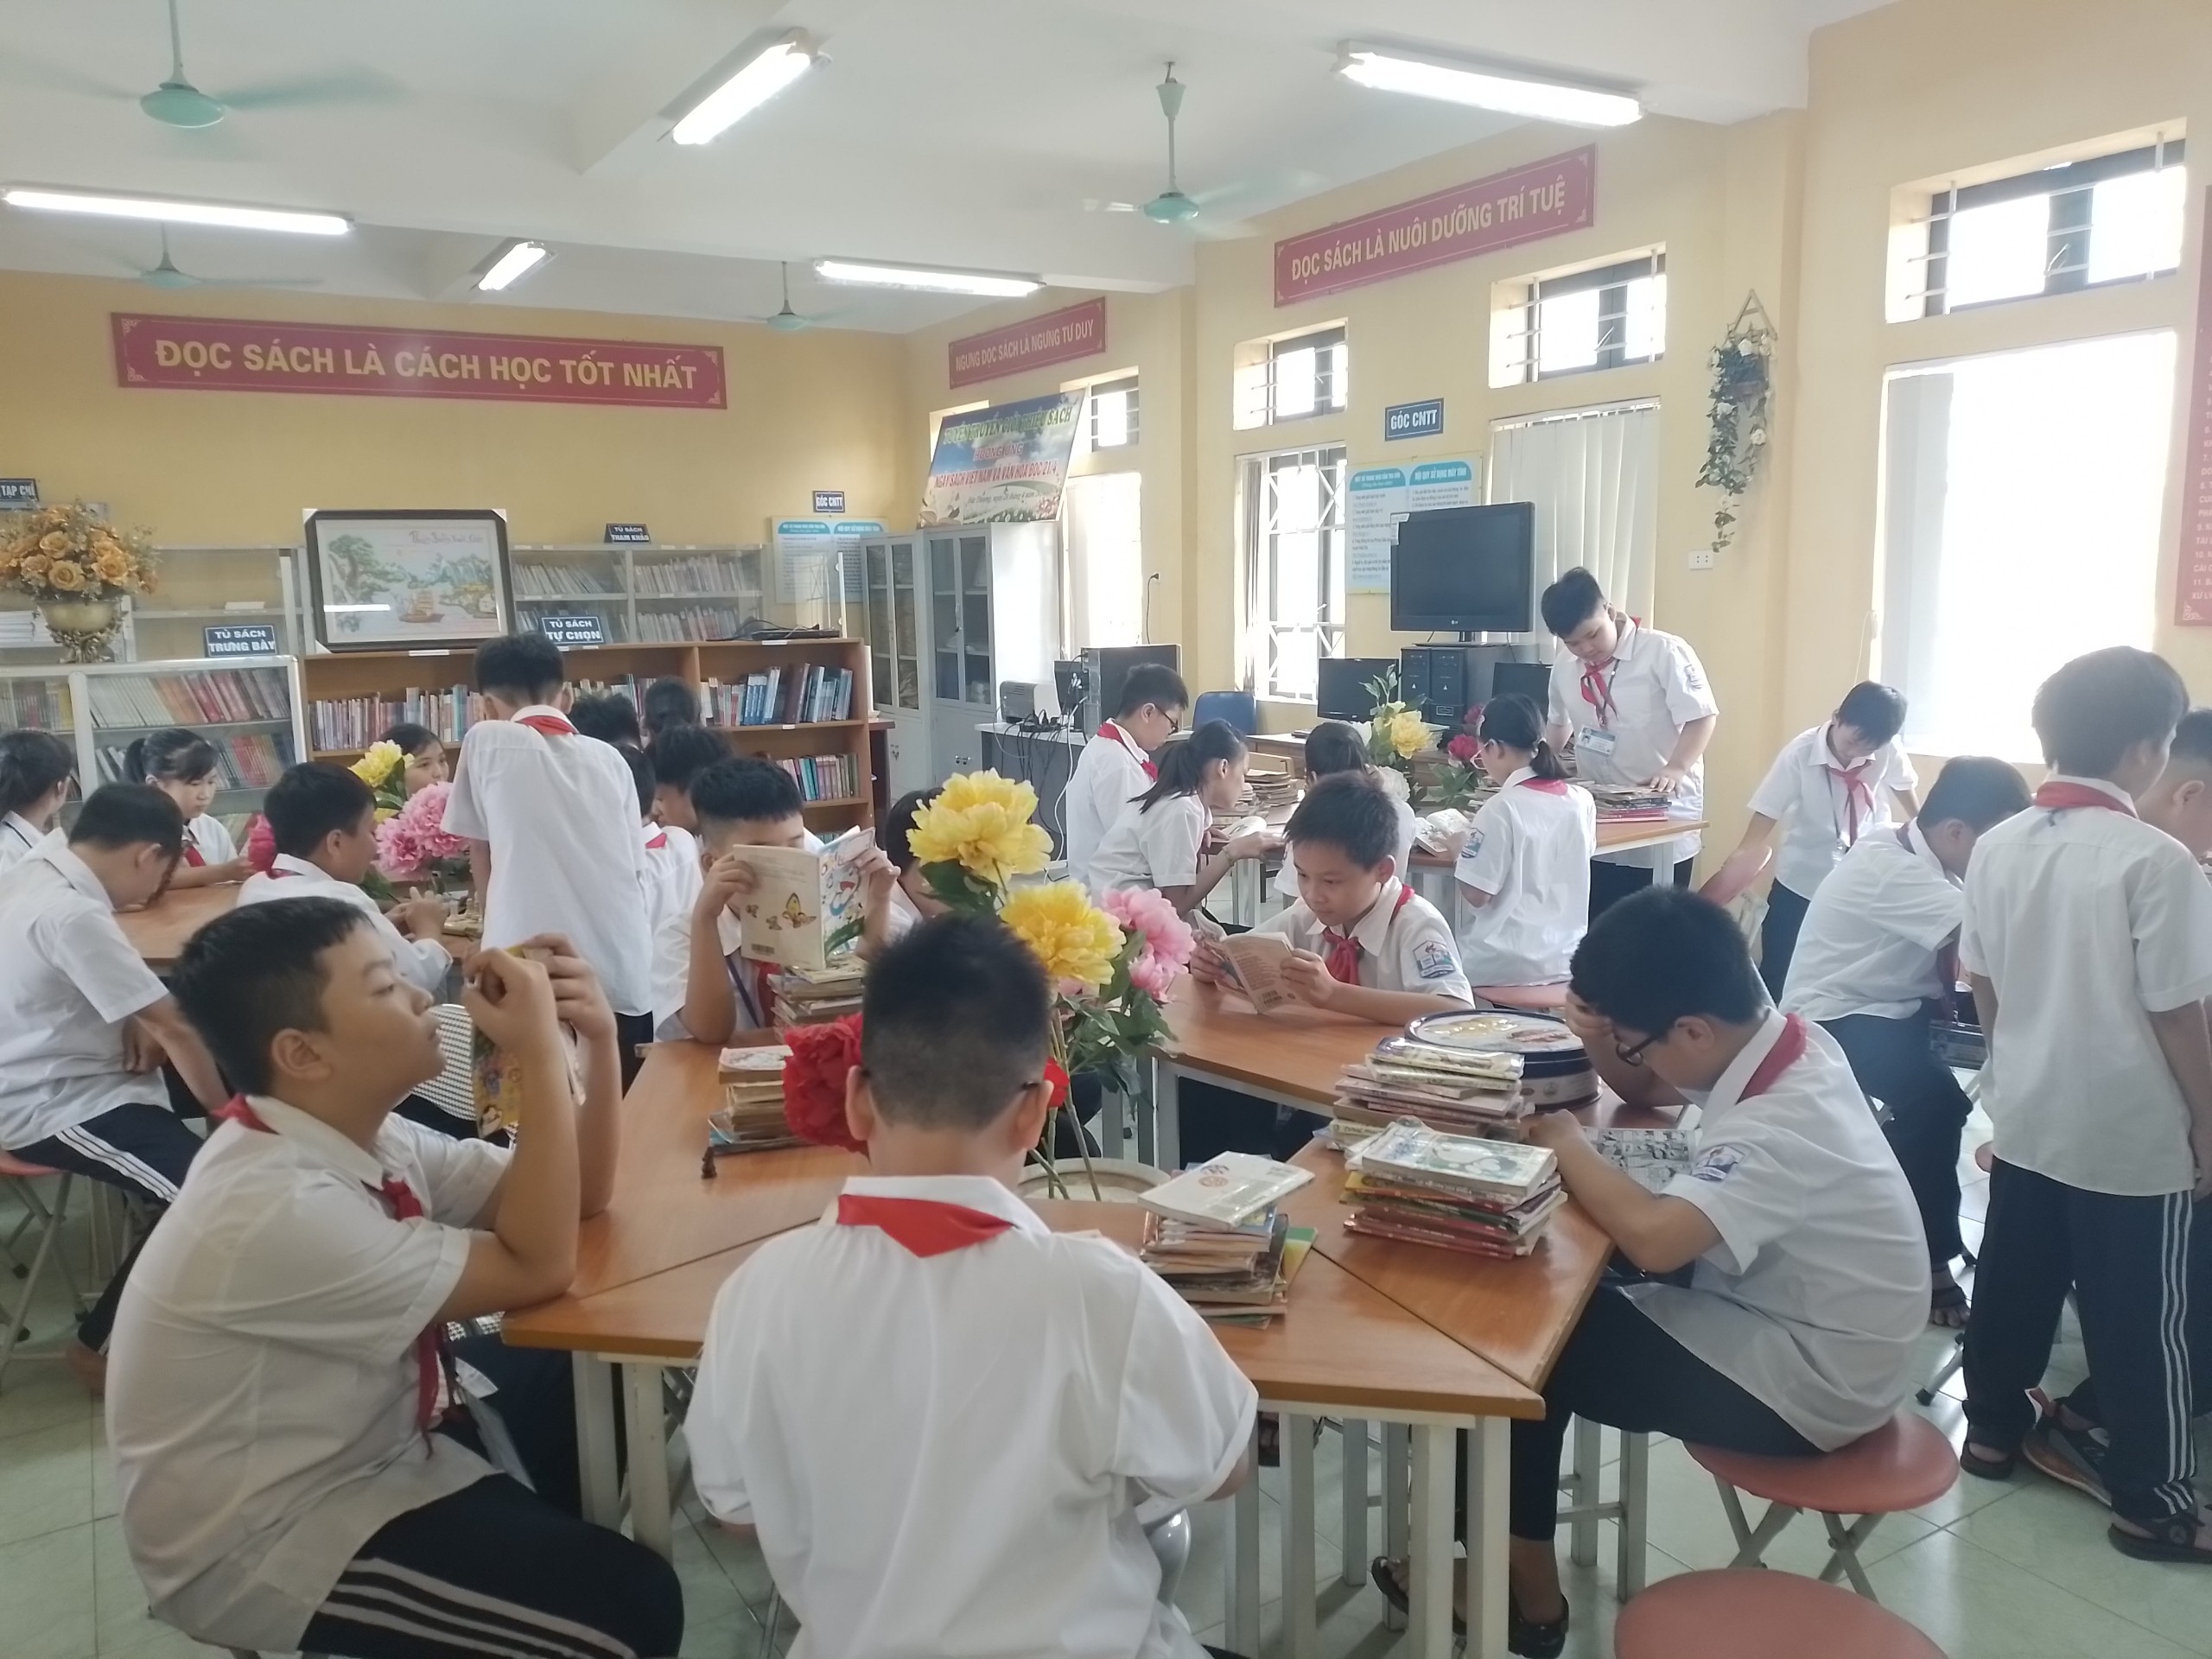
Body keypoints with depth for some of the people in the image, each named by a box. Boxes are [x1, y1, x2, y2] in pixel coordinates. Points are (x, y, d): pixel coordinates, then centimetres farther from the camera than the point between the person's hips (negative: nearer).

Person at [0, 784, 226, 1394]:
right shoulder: (71, 914, -28)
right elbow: (175, 1027, -24)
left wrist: (136, 1019, -3)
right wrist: (228, 1113, -11)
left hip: (51, 1069, 10)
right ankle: (98, 1344, 0)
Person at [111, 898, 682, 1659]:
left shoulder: (366, 1136, -5)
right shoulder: (275, 1208, -32)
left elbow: (577, 1196, -1)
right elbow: (539, 1269, -29)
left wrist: (595, 1040, -16)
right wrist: (542, 1052, -30)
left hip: (370, 1431, 9)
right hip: (269, 1539, -9)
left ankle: (566, 1528, 27)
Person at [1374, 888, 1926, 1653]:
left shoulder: (1786, 1125, -32)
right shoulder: (1779, 1038, -6)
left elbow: (1650, 1236, -44)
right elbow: (1644, 1089, 9)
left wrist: (1565, 1142, -25)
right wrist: (1598, 1029, -13)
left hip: (1804, 1386, -9)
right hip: (1786, 1314, 9)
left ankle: (1527, 1592, 11)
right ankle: (1510, 1546, 16)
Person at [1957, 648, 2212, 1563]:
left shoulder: (1997, 847, 0)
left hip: (2025, 1118, 6)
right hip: (2131, 1135, -5)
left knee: (2013, 1283, 18)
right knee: (2138, 1320, 6)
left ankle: (1993, 1427, 32)